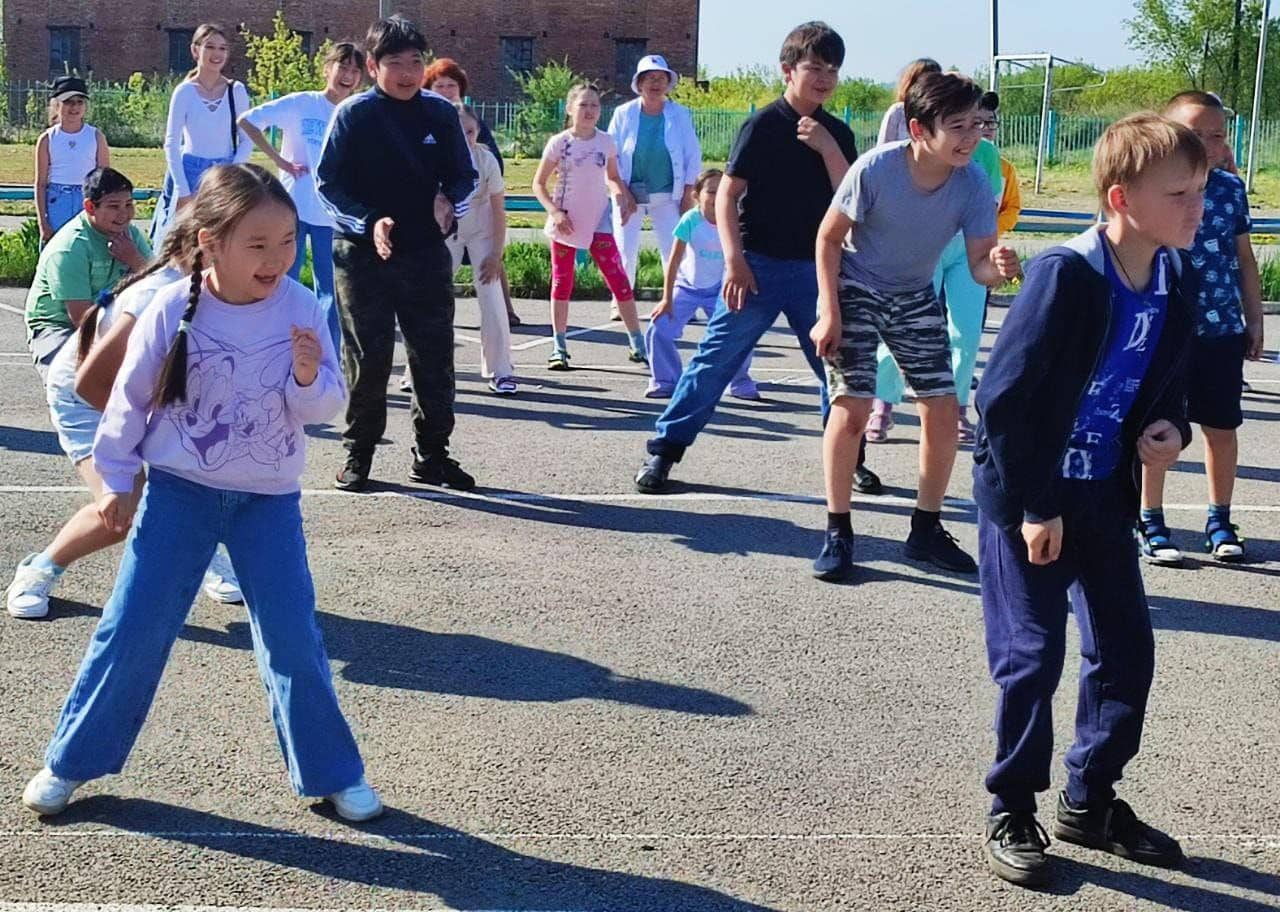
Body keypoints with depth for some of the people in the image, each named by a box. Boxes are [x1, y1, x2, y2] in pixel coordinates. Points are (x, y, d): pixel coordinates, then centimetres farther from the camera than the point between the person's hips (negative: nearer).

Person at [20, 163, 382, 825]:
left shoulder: (300, 309, -11)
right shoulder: (171, 310, -13)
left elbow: (325, 407, -6)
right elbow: (130, 398, -1)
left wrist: (310, 378, -28)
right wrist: (116, 479, 5)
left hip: (269, 498, 1)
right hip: (178, 490, 0)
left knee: (292, 639, 1)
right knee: (132, 630, 3)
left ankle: (331, 772, 16)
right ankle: (70, 761, 21)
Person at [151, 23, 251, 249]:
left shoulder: (237, 91, 3)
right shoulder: (185, 92, -1)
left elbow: (247, 141, 6)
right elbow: (172, 144, -2)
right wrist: (184, 192, -8)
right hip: (191, 174, -1)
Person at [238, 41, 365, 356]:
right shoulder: (300, 104, -4)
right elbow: (247, 121, -4)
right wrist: (279, 160, -8)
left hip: (335, 215, 2)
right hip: (293, 209, -2)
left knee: (331, 294, 5)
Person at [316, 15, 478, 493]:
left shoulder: (442, 113, 2)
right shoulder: (354, 114, -5)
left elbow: (464, 176, 11)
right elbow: (329, 184, -4)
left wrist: (450, 202, -11)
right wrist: (370, 222, -18)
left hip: (426, 253, 3)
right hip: (363, 254, -3)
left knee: (435, 355, 5)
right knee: (368, 358, 2)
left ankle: (432, 453, 18)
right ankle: (358, 454, 16)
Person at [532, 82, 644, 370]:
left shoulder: (606, 142, 2)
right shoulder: (559, 143, -5)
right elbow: (539, 184, -1)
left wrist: (621, 196, -4)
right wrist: (554, 211, -15)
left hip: (598, 223, 1)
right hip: (565, 223, -1)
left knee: (619, 280, -5)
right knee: (562, 283, 5)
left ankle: (637, 344, 3)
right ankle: (559, 348, 15)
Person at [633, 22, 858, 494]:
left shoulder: (836, 133, 8)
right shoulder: (764, 125, -6)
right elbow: (727, 193, -8)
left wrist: (828, 148, -12)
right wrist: (734, 260, -16)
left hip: (814, 269, 4)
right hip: (759, 266, -4)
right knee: (716, 359, -5)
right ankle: (663, 451, 2)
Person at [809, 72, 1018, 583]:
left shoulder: (974, 185, -19)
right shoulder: (876, 168, -27)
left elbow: (978, 265, -16)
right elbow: (829, 238, -15)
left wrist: (997, 267, -40)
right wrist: (829, 312, -20)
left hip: (916, 296, 4)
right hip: (855, 289, -4)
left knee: (944, 410, -2)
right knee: (852, 406, -16)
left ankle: (927, 529, 16)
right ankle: (838, 532, -1)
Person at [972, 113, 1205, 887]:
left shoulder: (1179, 279, -1)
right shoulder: (1066, 275, -23)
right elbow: (1006, 398, -21)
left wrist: (1172, 430, -8)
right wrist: (1034, 507, -18)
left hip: (1105, 495, 7)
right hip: (1029, 498, -7)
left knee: (1127, 648, 9)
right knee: (1033, 656, -3)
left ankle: (1091, 801, 27)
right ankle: (1012, 812, 15)